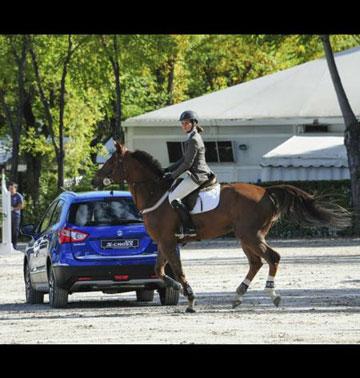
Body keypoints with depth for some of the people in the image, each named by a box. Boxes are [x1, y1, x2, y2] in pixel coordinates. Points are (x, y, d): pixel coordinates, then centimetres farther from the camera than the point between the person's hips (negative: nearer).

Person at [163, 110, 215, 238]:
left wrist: (173, 176, -11)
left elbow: (188, 163, -17)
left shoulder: (194, 140, -16)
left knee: (173, 197, -14)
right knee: (173, 195, 23)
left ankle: (189, 228, -18)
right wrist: (169, 169, 17)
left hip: (197, 176, -11)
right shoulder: (193, 138, 16)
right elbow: (184, 159, 22)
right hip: (199, 174, 11)